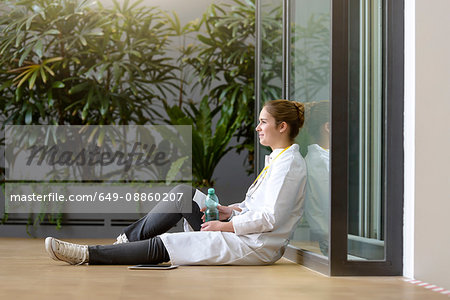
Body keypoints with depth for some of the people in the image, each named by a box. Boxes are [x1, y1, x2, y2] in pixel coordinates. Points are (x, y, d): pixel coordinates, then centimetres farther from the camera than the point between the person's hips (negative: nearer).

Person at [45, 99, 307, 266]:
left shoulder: (289, 164, -17)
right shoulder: (277, 159, 15)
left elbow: (269, 219, -23)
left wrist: (224, 225, -16)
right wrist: (229, 211, 6)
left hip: (254, 245, -9)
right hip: (241, 231, 9)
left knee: (160, 245, -13)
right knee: (183, 193, 1)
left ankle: (88, 255, -7)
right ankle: (126, 240, 2)